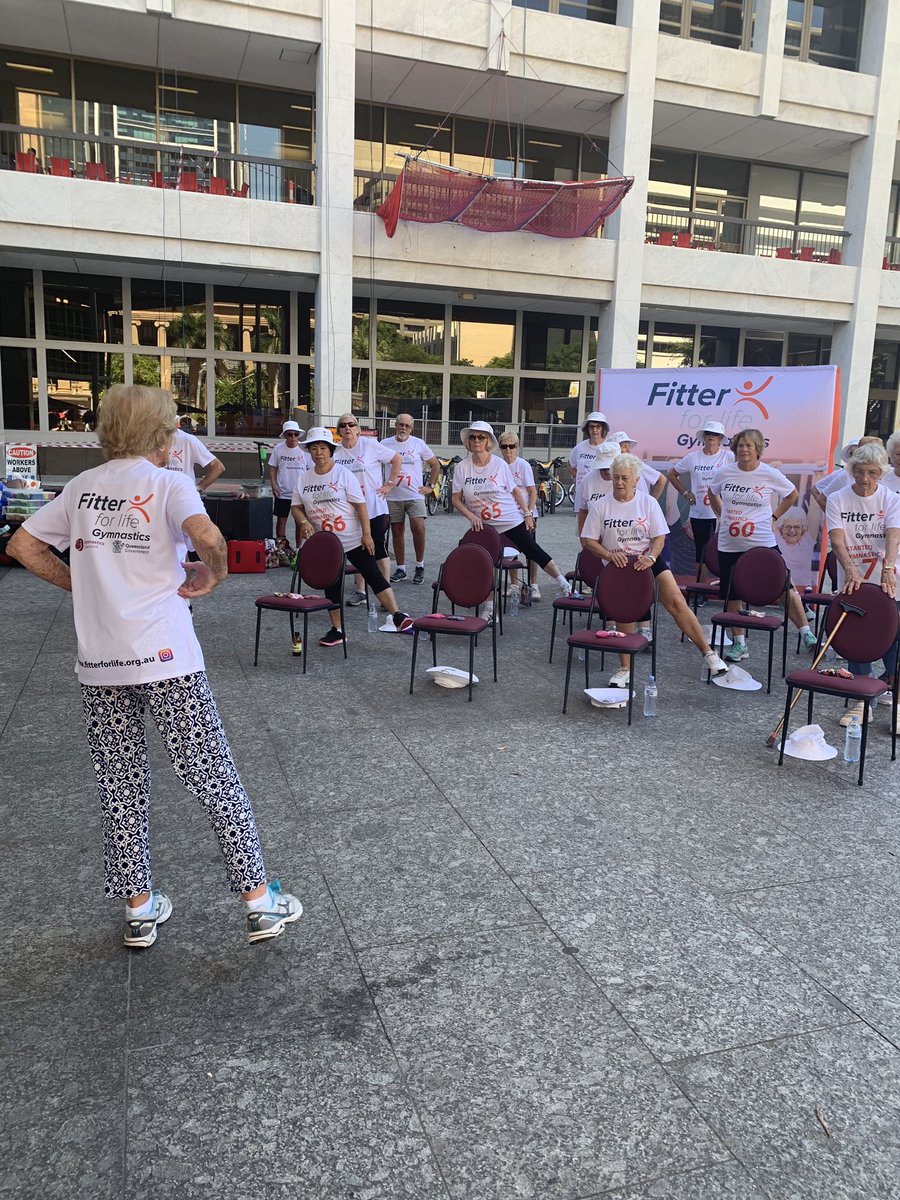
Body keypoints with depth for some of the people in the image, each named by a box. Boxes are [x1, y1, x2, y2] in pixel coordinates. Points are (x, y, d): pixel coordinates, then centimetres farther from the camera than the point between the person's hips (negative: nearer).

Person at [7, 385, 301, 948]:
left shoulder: (83, 486, 10)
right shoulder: (168, 483, -5)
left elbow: (23, 545, 13)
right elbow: (207, 536, -25)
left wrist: (83, 586, 16)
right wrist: (212, 575, -6)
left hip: (98, 665, 5)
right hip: (167, 659, -4)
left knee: (121, 789, 15)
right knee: (216, 780, 4)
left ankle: (140, 909, 25)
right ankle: (261, 901, 11)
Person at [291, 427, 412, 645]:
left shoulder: (343, 474, -7)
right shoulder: (304, 478, 5)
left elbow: (361, 505, -10)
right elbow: (296, 506, 10)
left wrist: (367, 534, -16)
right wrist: (304, 522, -12)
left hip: (353, 540, -4)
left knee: (374, 577, -8)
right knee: (331, 586, 9)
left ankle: (398, 616, -6)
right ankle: (337, 631, 19)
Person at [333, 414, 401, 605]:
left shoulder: (370, 445, -4)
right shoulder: (336, 453, 5)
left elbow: (396, 459, 0)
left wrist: (390, 484, -3)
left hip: (375, 508, -4)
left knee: (380, 550, -1)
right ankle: (359, 591, 21)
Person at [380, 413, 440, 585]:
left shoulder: (418, 444, 4)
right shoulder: (385, 444, 5)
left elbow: (435, 465, 11)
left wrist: (430, 486, 5)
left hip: (415, 495, -2)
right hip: (393, 497, 2)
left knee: (418, 528, -16)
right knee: (397, 531, 7)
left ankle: (420, 566, 1)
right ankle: (401, 569, 17)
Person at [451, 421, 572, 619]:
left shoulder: (500, 465, -5)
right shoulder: (462, 467, -3)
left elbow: (515, 491, 4)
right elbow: (456, 499, -1)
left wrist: (527, 514, 1)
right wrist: (471, 516, -14)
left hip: (511, 521, -1)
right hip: (482, 526, 2)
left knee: (534, 552, 2)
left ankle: (564, 585, 13)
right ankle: (489, 608, 9)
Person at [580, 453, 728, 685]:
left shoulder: (648, 503, 0)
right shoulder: (601, 506, -1)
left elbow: (659, 537, -2)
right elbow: (588, 541, -1)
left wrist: (650, 557, -23)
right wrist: (609, 555, -18)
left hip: (648, 560, 0)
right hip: (617, 566, 1)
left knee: (676, 602, -14)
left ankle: (708, 653, -6)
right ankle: (624, 669, 10)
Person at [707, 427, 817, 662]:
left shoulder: (770, 474, -5)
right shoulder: (724, 473, 0)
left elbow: (792, 495, 12)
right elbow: (712, 494, 21)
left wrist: (774, 516, 5)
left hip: (762, 543, -2)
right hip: (729, 545, 2)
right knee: (732, 596, 8)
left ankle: (806, 634, 10)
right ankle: (739, 644, 21)